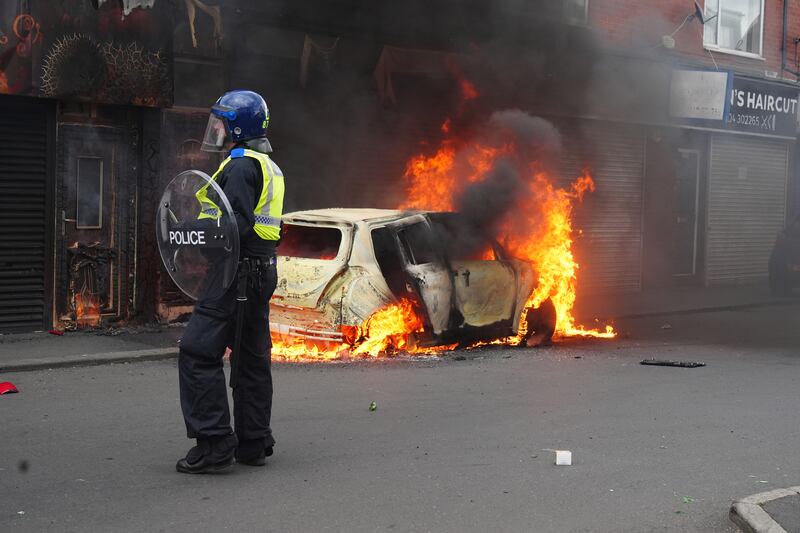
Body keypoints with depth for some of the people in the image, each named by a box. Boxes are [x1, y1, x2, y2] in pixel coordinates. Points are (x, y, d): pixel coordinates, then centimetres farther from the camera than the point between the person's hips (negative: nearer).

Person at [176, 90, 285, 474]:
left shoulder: (241, 165, -12)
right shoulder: (268, 167, 19)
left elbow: (238, 223, -22)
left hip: (237, 271, -10)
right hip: (262, 270, 10)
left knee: (198, 353, -7)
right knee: (252, 357, 13)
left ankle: (214, 443, -9)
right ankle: (253, 443, 19)